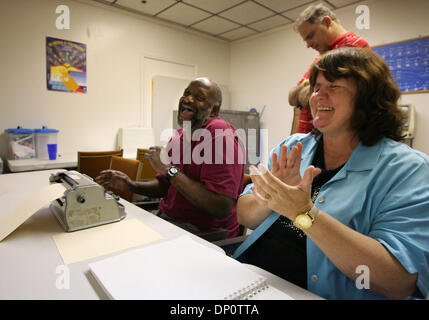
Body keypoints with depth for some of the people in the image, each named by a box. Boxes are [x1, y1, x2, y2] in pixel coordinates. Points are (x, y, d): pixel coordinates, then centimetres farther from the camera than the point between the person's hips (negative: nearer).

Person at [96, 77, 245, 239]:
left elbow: (222, 208, -27)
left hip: (203, 232, -7)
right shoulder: (180, 135, 8)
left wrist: (170, 170, -23)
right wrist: (131, 185, -1)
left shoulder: (220, 135, -19)